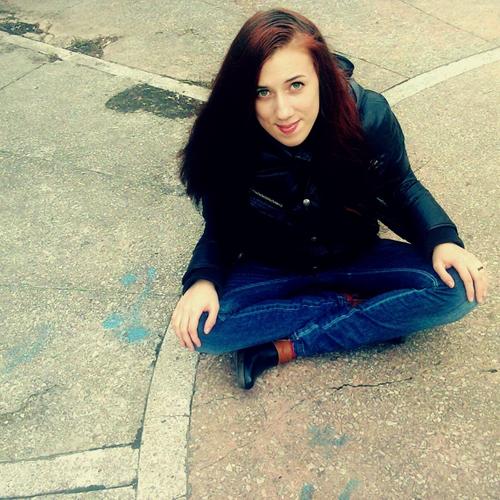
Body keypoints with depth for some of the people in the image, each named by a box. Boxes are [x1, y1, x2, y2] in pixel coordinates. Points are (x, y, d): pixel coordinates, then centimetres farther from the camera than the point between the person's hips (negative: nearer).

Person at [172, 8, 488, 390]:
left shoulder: (370, 116, -21)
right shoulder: (227, 144, -23)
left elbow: (400, 188, -3)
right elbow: (220, 229, -8)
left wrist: (442, 239, -21)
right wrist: (203, 279, -28)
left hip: (355, 257, 1)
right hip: (272, 269, -1)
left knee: (458, 290, -23)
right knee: (205, 328, -29)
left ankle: (287, 347, -19)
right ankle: (362, 310, -13)